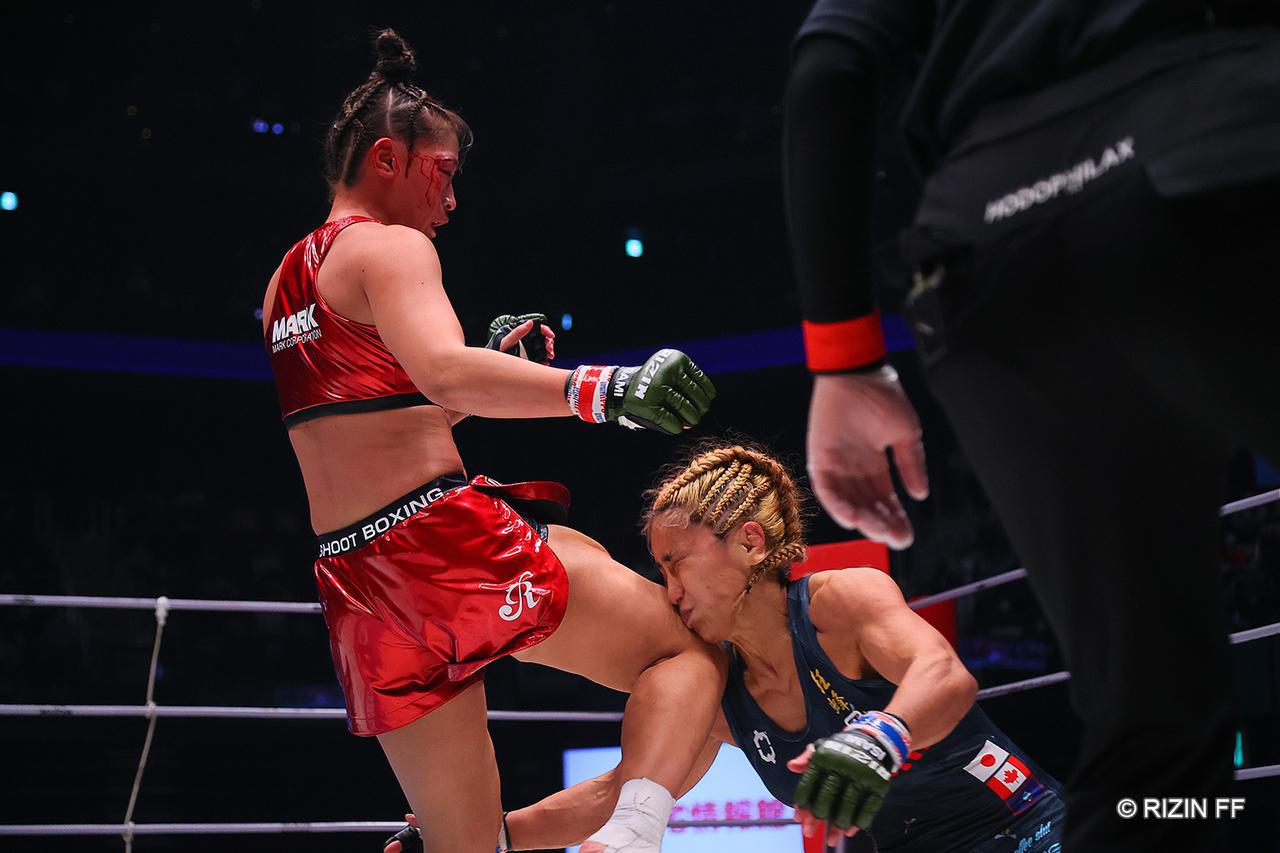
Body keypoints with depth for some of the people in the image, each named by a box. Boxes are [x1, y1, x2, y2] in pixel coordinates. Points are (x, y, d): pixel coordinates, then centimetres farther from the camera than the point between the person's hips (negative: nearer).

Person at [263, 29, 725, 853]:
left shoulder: (286, 279, 22)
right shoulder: (390, 247, -4)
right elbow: (443, 373, -25)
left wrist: (489, 365, 26)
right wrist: (598, 389, -37)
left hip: (353, 580, 8)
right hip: (446, 536, -8)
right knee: (688, 653, -1)